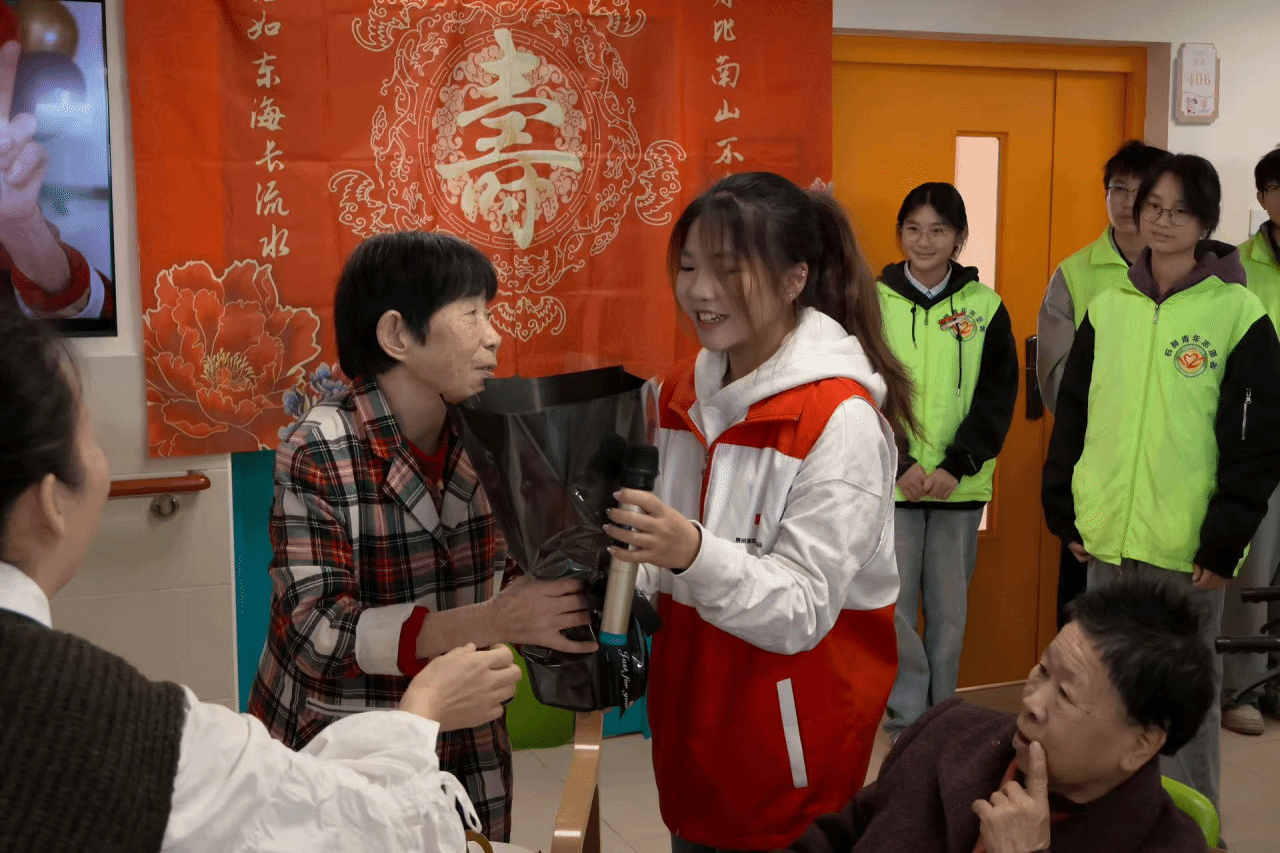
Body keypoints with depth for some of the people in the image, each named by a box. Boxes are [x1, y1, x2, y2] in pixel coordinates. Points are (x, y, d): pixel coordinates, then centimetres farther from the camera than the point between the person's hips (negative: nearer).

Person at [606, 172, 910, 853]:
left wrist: (695, 554, -35)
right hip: (690, 718, 6)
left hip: (793, 742, -6)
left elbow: (804, 609, -21)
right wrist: (620, 571, -6)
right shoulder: (683, 393, 2)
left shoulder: (841, 418, -18)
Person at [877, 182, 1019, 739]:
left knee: (949, 609, 7)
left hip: (959, 485, 1)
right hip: (890, 483, -1)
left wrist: (954, 466, -11)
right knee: (893, 607, -2)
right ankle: (906, 718, 13)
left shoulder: (986, 307, 3)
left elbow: (997, 398, 1)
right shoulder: (873, 303, 1)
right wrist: (901, 463, -12)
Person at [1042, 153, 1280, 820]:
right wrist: (1064, 511, 7)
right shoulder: (1107, 307, 7)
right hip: (1106, 538, 4)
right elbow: (1072, 413, 11)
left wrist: (1225, 540, -10)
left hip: (1187, 545, -4)